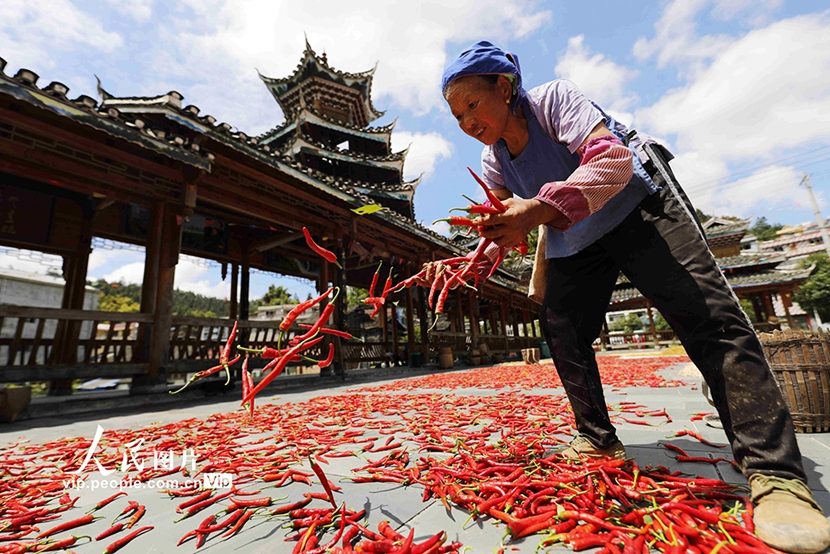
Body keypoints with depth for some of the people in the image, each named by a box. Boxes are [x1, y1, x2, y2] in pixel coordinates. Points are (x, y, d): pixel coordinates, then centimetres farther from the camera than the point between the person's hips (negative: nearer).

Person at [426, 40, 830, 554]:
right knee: (561, 331, -2)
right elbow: (501, 238, 0)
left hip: (637, 208, -5)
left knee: (709, 315, -17)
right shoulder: (493, 161, 1)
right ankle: (599, 439, 15)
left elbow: (614, 158, -31)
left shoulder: (553, 97, -15)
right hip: (574, 242, 6)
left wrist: (538, 209, -45)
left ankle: (776, 474, -10)